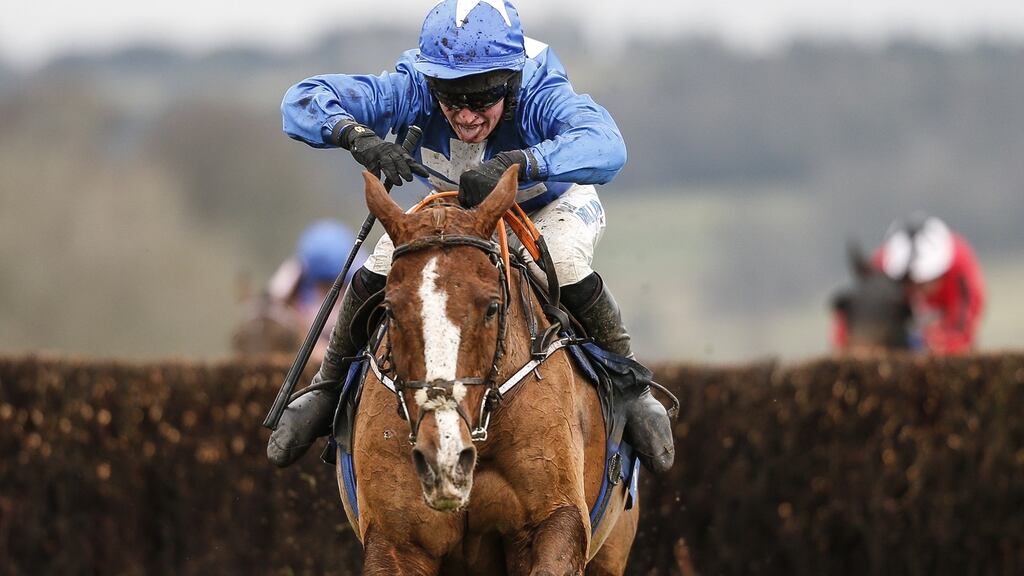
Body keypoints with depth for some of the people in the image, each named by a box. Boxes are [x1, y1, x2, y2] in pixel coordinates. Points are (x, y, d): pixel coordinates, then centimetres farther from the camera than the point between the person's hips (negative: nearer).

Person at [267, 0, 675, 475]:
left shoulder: (543, 95, -41)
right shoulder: (415, 90, -35)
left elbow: (606, 146, -62)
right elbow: (303, 101, -39)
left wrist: (513, 164, -74)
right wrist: (357, 136, -60)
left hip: (552, 204, -2)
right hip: (454, 205, 2)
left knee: (565, 263, -32)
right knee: (383, 264, -19)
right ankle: (328, 387, 4)